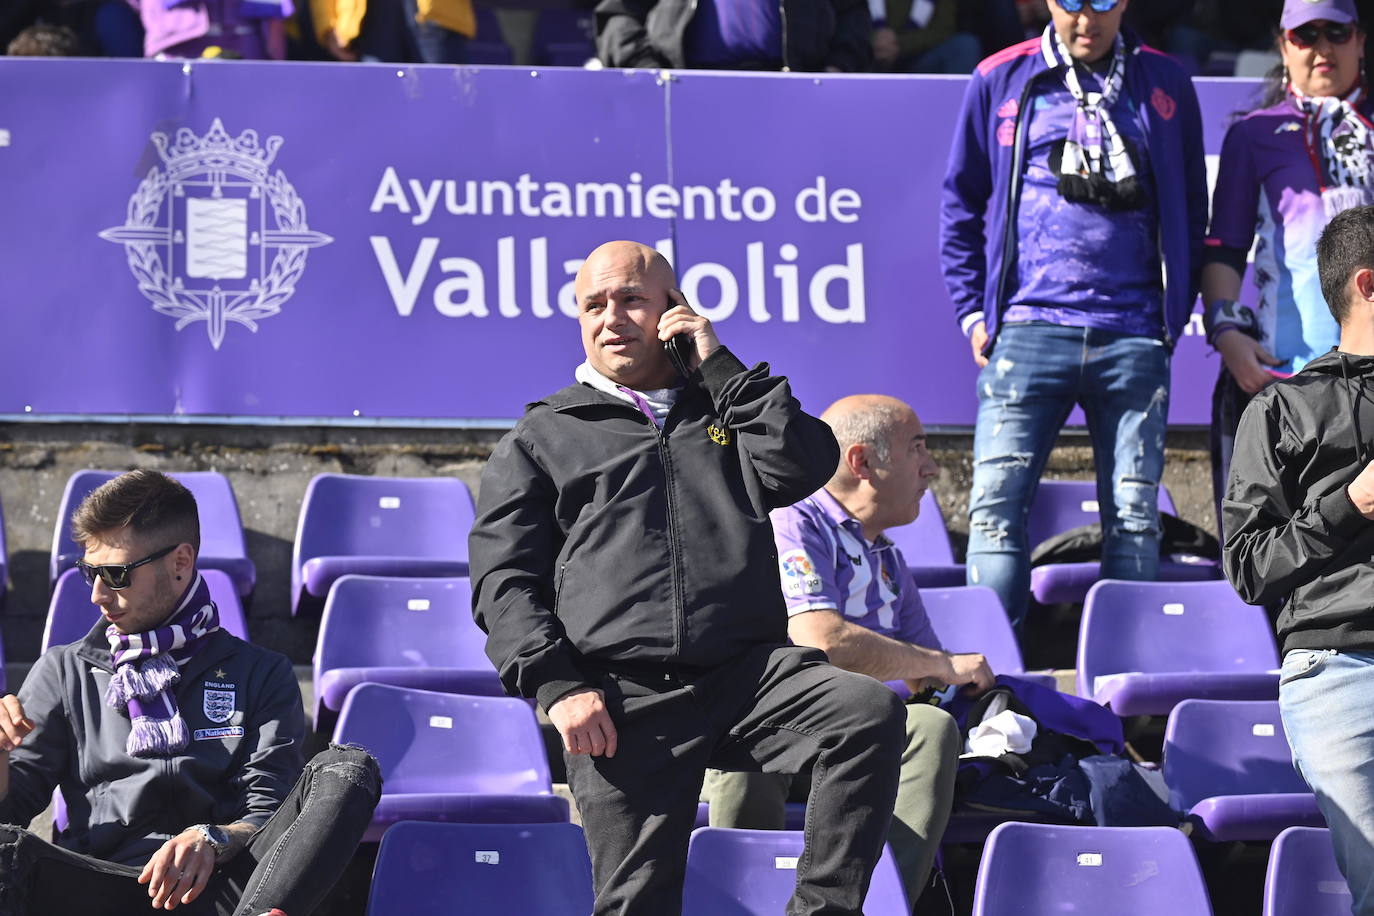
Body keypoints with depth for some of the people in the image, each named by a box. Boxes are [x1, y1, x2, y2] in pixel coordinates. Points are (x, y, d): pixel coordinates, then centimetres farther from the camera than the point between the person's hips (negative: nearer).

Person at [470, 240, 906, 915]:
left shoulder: (727, 409, 26)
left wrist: (718, 365, 7)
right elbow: (504, 581, 9)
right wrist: (556, 687, -7)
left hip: (750, 671, 1)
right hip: (622, 695, -1)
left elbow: (803, 467, 4)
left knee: (870, 709, -28)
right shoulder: (540, 441, 19)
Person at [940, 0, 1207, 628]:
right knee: (997, 502, -9)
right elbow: (961, 205, 12)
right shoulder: (1001, 81, 8)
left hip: (1134, 340, 1)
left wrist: (1176, 312, 10)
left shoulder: (1165, 87, 10)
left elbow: (1190, 212, 17)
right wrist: (973, 310, 5)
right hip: (1029, 331, -1)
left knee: (1134, 516, 1)